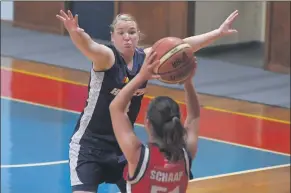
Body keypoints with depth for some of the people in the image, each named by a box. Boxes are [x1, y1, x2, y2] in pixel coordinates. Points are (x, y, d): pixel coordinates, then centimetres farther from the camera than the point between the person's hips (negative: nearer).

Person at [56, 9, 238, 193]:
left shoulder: (145, 57, -3)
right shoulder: (105, 56, -19)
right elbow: (88, 46, -40)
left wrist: (219, 32, 1)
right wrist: (75, 33, -62)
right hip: (90, 144, -6)